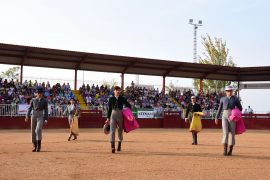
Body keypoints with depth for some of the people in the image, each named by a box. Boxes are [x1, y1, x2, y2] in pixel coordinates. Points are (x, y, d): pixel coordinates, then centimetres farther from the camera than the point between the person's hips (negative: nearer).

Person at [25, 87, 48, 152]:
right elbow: (30, 108, 5)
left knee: (38, 130, -21)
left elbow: (46, 110, 6)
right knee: (33, 131, 3)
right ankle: (35, 146, 14)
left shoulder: (44, 101, 6)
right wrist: (27, 116, -8)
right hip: (33, 116, 3)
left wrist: (46, 119, -3)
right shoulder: (33, 100, 10)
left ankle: (39, 145, -11)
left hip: (41, 116, -3)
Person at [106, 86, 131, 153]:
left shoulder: (122, 99, 0)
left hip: (120, 115, 0)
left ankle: (119, 143, 37)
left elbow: (129, 106, 9)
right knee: (112, 130, -12)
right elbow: (109, 109, 9)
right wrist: (108, 118, 10)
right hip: (113, 115, 0)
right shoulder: (111, 99, 3)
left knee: (120, 130, 13)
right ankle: (112, 147, -15)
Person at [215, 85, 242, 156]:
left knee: (232, 133, 3)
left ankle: (230, 150, 15)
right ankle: (225, 150, -15)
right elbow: (219, 108, 15)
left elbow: (240, 108, 11)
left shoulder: (236, 99, 5)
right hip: (225, 116, 0)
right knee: (225, 132, -13)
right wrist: (216, 117, 10)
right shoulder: (223, 99, 10)